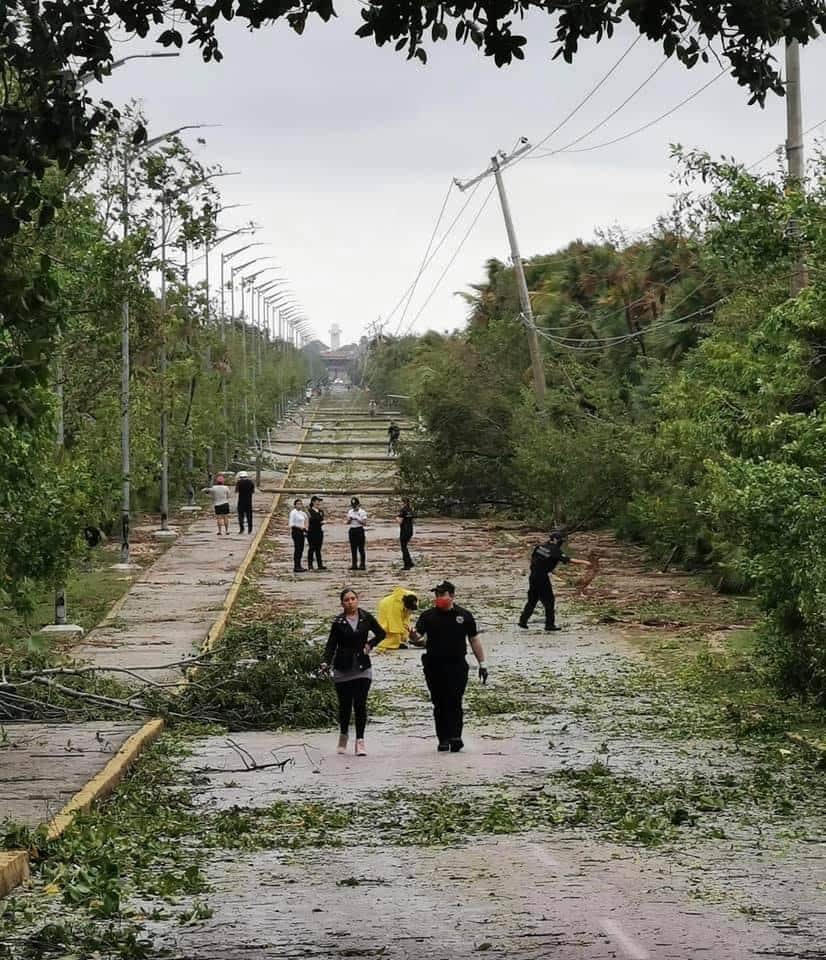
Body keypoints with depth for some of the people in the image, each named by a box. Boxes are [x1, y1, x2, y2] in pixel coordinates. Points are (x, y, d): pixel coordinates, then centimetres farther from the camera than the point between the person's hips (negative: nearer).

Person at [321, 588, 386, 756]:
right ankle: (343, 736, 28)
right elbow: (331, 644, -4)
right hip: (343, 669, 0)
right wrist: (326, 662, -19)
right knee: (345, 705, 5)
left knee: (360, 704, -7)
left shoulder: (366, 618, 3)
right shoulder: (338, 622, -1)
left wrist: (370, 644, 0)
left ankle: (360, 741, -5)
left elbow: (381, 633, 16)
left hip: (362, 668, 0)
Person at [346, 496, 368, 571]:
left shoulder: (362, 512, -4)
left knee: (361, 549, -5)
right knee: (353, 549, 6)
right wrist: (349, 519, -8)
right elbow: (347, 523, 14)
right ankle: (354, 564, 11)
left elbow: (365, 523, -9)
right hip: (352, 530, 5)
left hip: (359, 530, -5)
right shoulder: (350, 512, 12)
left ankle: (362, 564, -2)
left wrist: (357, 519, -19)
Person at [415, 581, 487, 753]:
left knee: (454, 702, -11)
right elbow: (417, 634, -7)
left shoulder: (464, 616, 5)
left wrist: (482, 663, 10)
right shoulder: (428, 616, 5)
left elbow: (474, 640, 11)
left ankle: (455, 737, -15)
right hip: (434, 666, 1)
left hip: (457, 666, -1)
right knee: (439, 704, 4)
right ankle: (443, 740, 9)